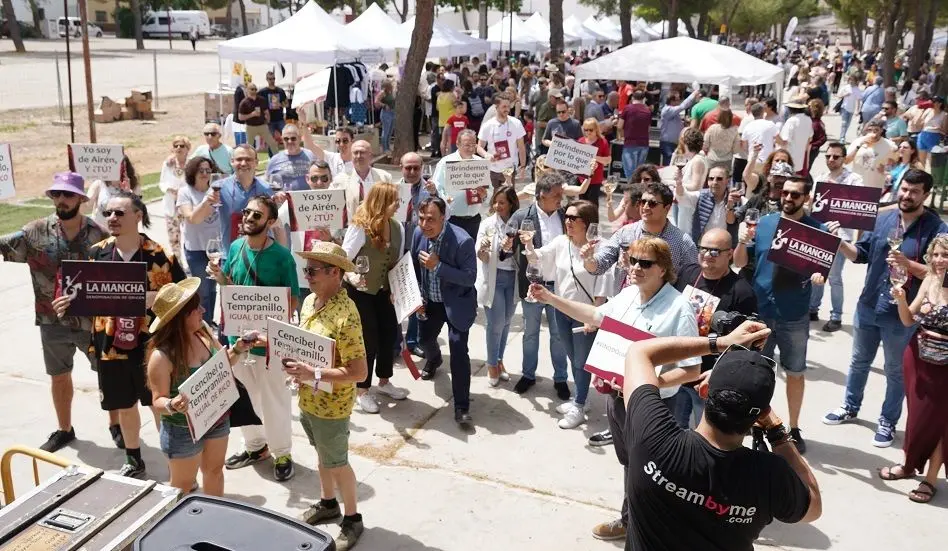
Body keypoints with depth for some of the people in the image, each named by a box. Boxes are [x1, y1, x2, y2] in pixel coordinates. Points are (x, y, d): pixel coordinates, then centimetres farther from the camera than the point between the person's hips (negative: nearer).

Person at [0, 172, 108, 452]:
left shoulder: (99, 235, -9)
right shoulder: (36, 232, -5)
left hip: (93, 320, -2)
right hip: (52, 321, 2)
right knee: (59, 377, 18)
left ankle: (116, 424, 33)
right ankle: (64, 429, 38)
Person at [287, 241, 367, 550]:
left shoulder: (346, 315, -29)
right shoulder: (310, 301, -2)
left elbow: (358, 372, -29)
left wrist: (314, 374, -31)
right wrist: (289, 353, -6)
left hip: (331, 406, -8)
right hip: (307, 399, 8)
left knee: (337, 464, 11)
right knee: (321, 454, 26)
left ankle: (353, 519, 32)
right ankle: (327, 503, 48)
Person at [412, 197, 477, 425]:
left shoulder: (462, 240, -30)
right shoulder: (418, 233, -11)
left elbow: (470, 278, -27)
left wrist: (438, 266, -35)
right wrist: (418, 297, -1)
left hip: (456, 302, -6)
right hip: (430, 301, 6)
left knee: (458, 349, -14)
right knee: (426, 339, 23)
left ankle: (462, 407, -5)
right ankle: (433, 359, 61)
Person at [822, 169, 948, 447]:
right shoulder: (881, 218, 1)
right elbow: (861, 254, 4)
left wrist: (907, 264, -29)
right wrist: (840, 243, -14)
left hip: (903, 314, -4)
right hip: (868, 306, 4)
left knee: (895, 371, 12)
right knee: (859, 362, 20)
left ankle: (888, 422, 28)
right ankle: (850, 407, 39)